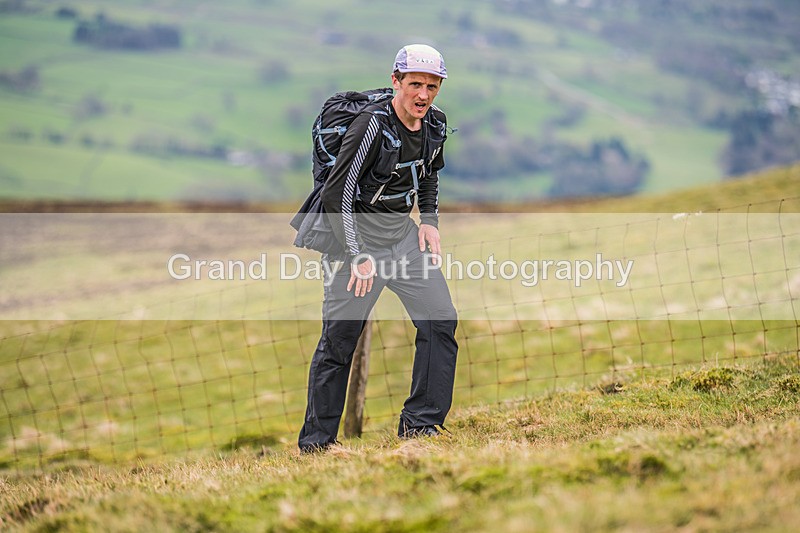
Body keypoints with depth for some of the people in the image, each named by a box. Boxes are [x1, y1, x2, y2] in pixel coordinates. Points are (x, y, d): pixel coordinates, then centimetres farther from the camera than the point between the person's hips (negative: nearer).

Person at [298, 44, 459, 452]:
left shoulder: (436, 125, 2)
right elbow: (336, 193, -20)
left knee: (441, 322, -5)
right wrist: (359, 255, -22)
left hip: (405, 233, 6)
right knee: (339, 338, -3)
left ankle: (420, 424, 3)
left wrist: (430, 220, 8)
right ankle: (316, 440, 7)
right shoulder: (373, 125, -20)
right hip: (360, 233, -6)